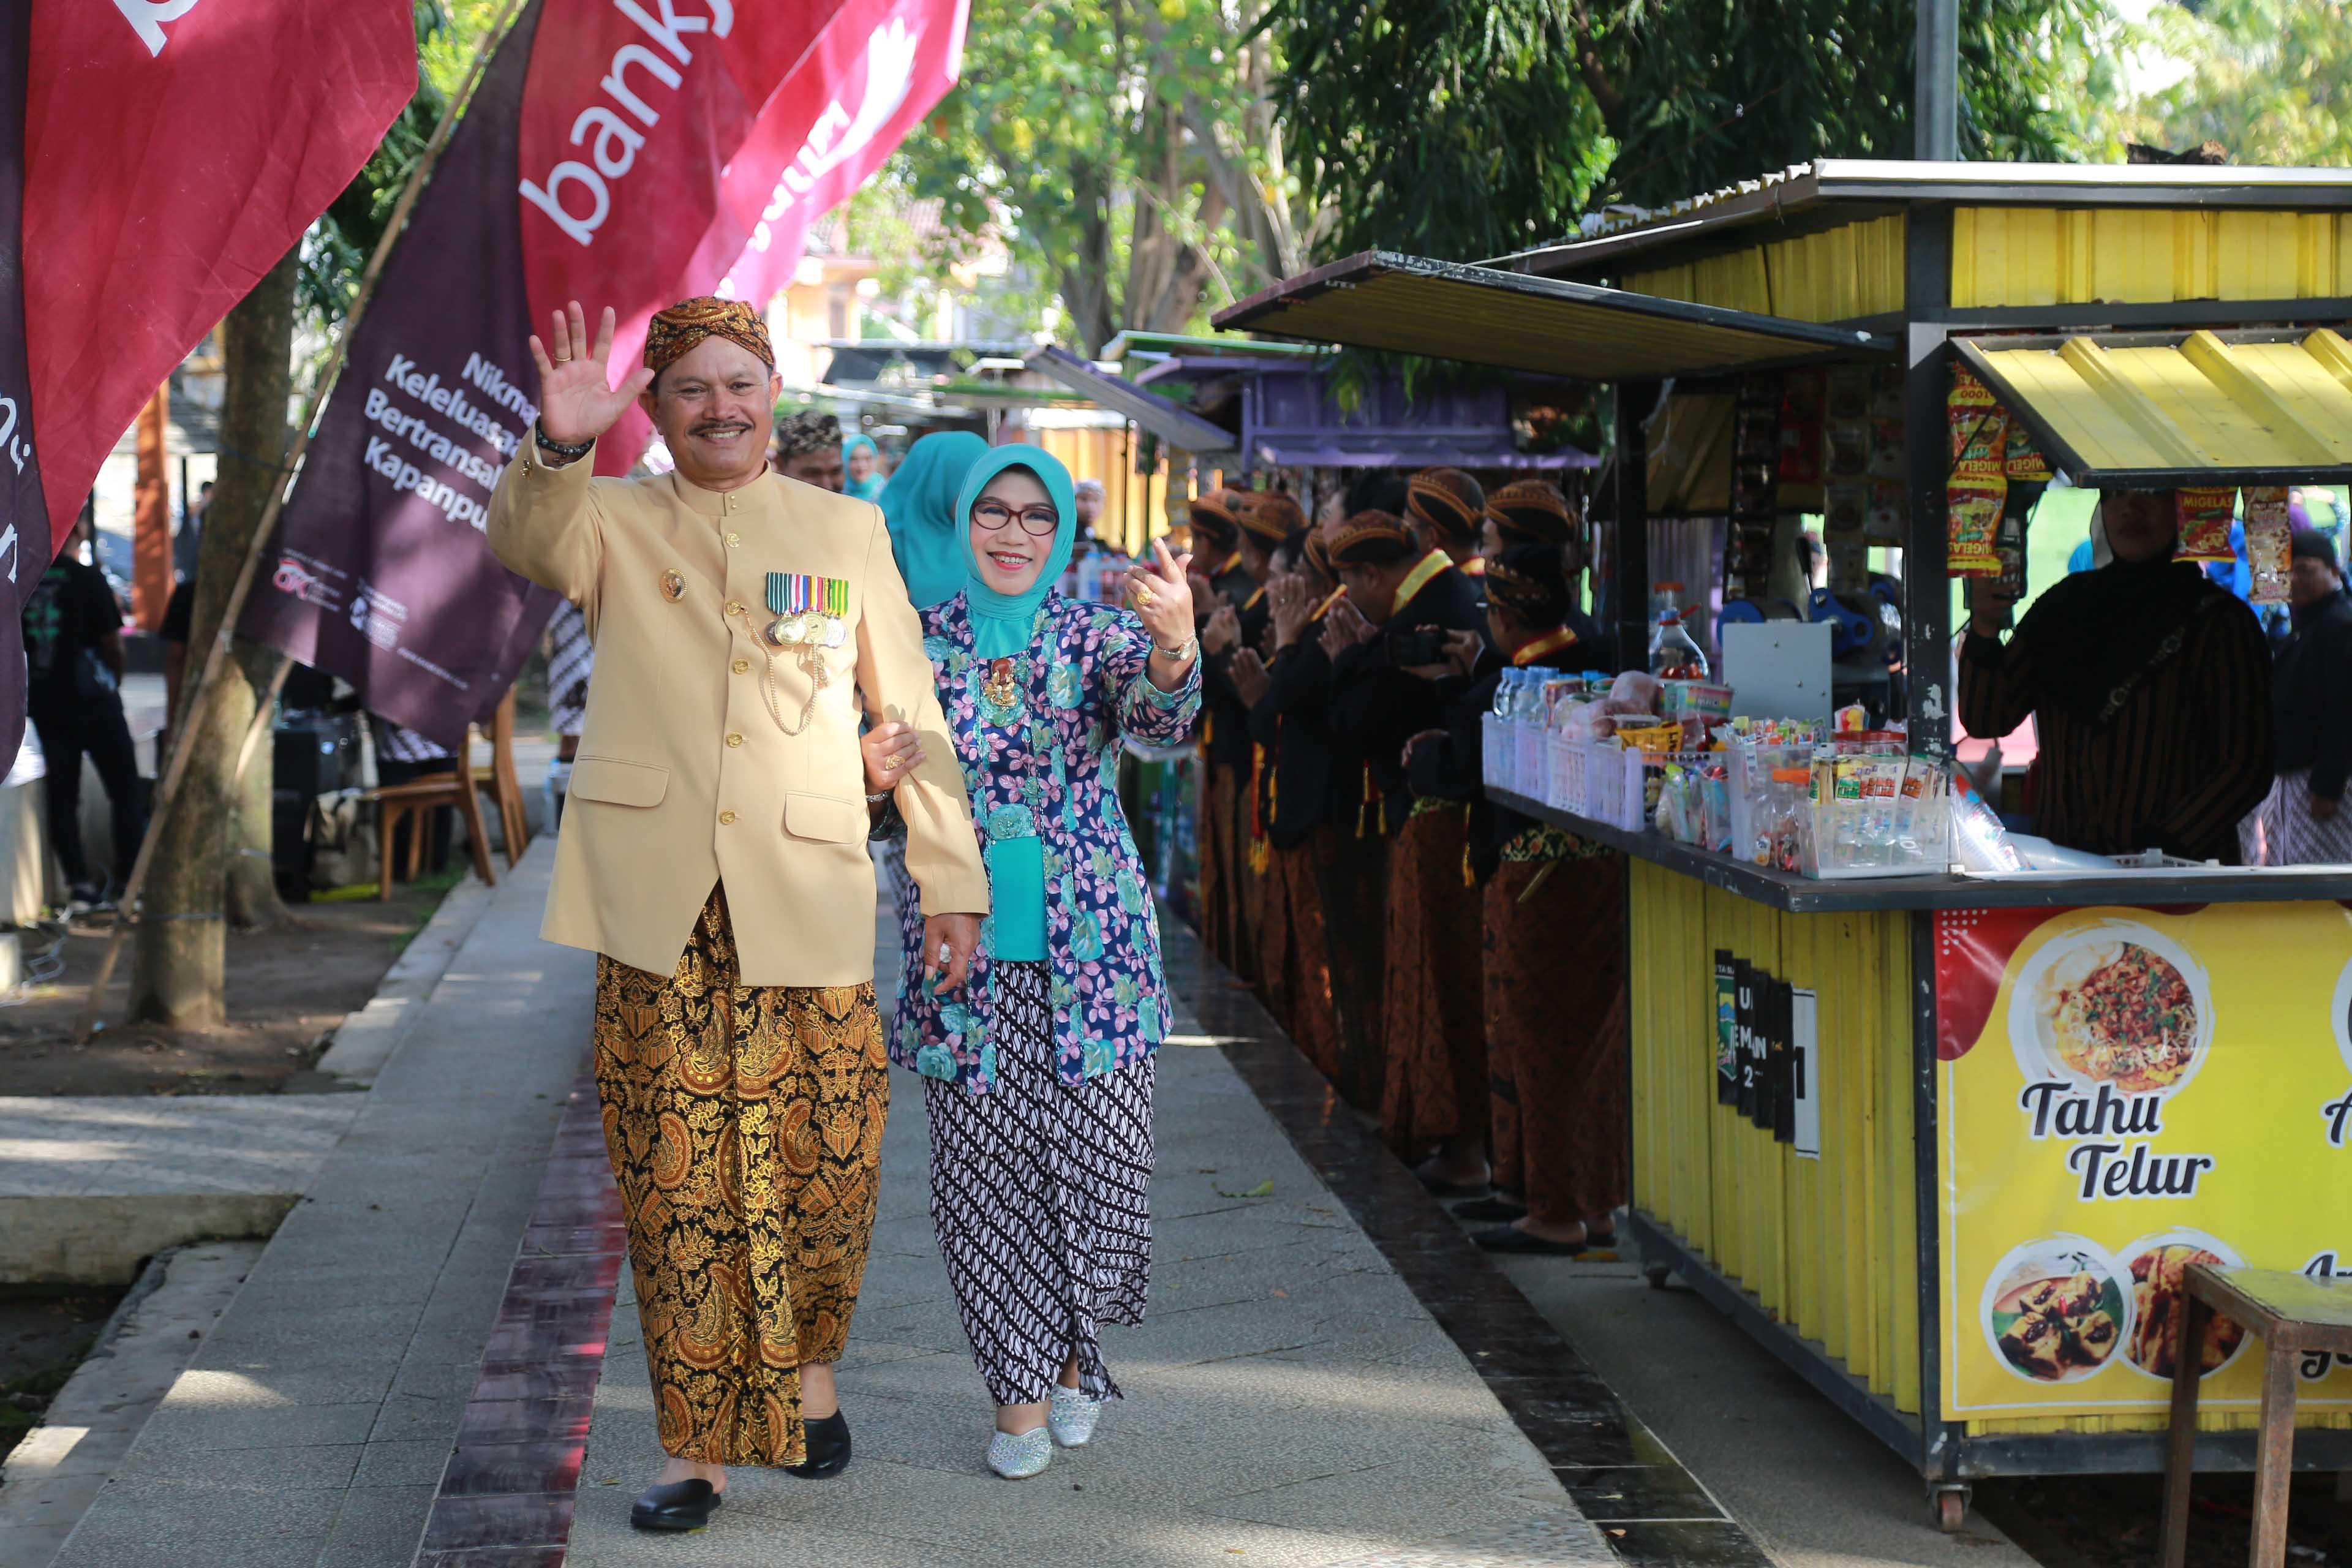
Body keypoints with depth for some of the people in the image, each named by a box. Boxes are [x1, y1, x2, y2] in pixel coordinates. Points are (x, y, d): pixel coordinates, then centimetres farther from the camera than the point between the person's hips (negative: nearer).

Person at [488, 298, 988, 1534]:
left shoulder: (847, 530, 12)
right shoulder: (614, 522, 9)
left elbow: (910, 714, 12)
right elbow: (526, 545, -15)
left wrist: (952, 884, 8)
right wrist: (558, 449, -35)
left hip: (805, 911, 1)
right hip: (656, 912, 0)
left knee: (825, 1165, 1)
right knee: (674, 1186, 1)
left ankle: (806, 1367, 28)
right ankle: (696, 1445, 10)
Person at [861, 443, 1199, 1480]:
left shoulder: (1096, 636, 0)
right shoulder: (921, 644, 5)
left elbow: (1160, 718, -20)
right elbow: (893, 783, 11)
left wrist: (1175, 647, -43)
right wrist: (871, 775, -14)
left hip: (1089, 945, -1)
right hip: (965, 949, 1)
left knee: (1101, 1162, 1)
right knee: (983, 1172, 2)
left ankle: (1072, 1351, 25)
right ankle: (1025, 1386, 14)